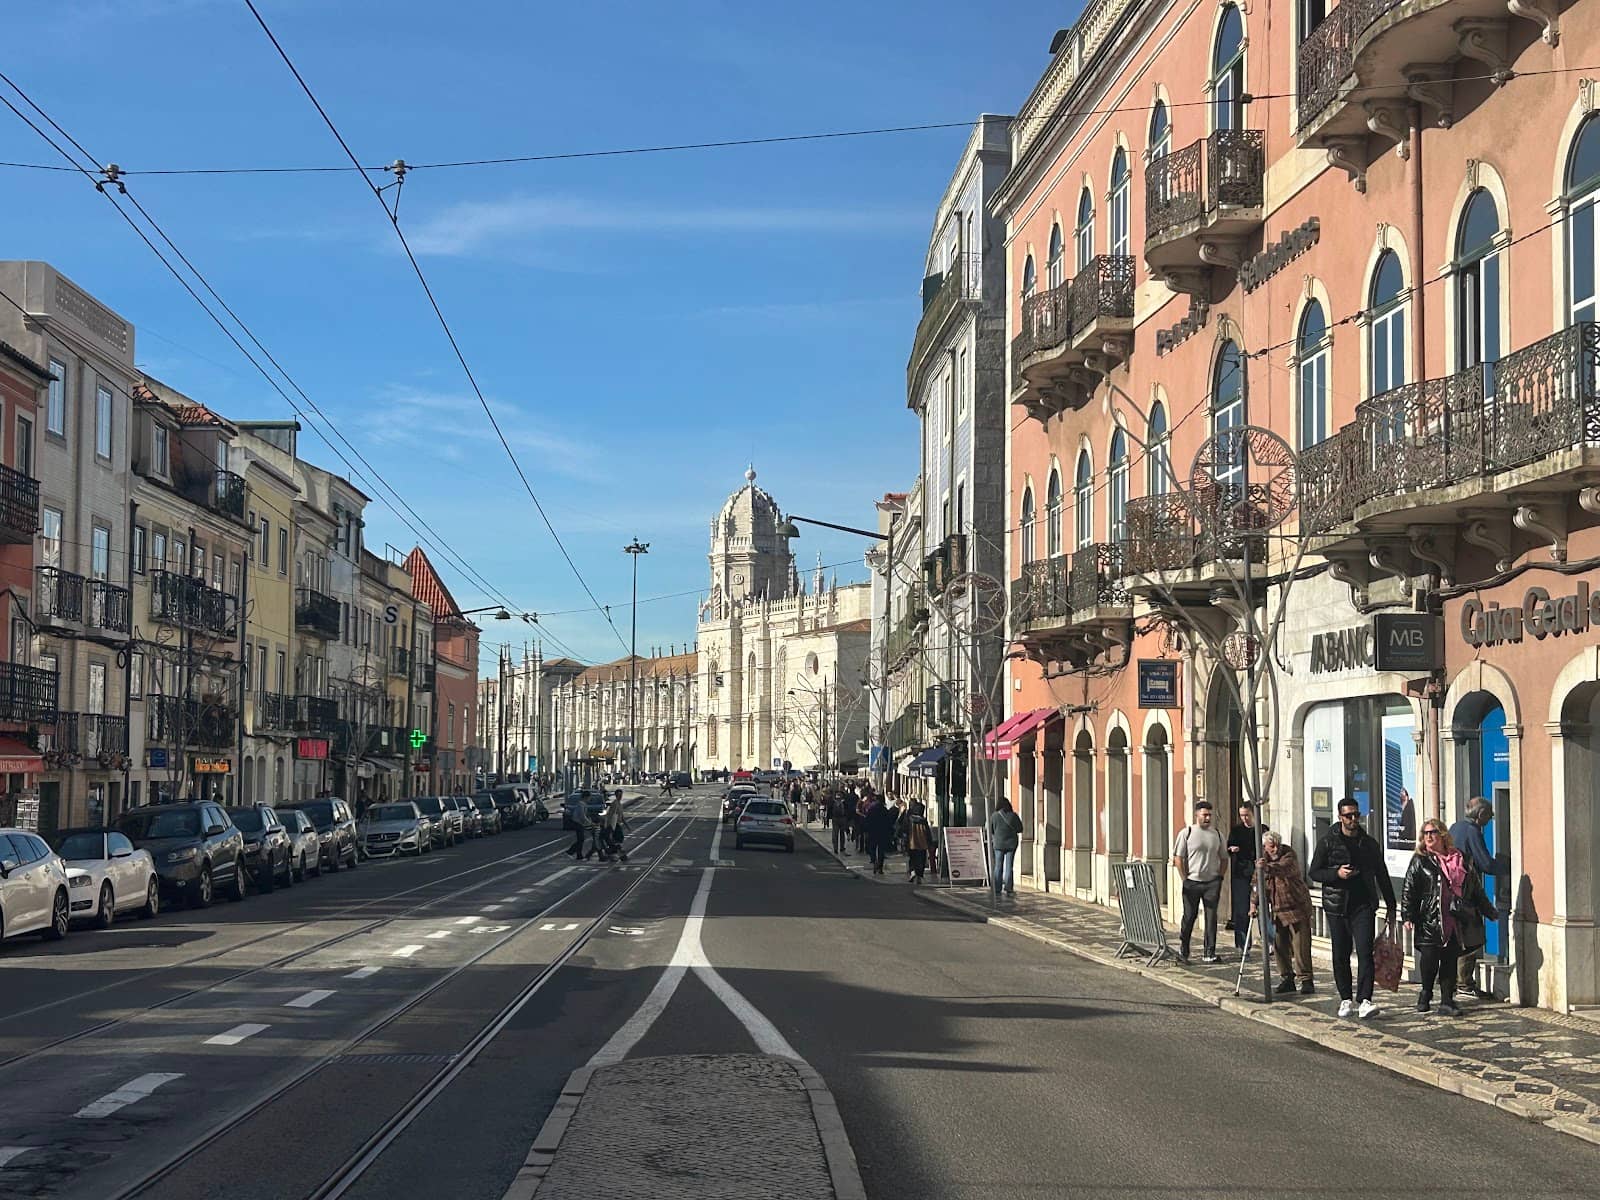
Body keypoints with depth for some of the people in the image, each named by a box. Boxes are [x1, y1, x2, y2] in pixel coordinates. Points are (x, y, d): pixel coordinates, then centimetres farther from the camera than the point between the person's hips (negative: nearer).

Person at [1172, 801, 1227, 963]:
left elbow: (1224, 859, 17)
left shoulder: (1217, 835, 10)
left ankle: (1210, 953, 6)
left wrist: (1220, 877, 6)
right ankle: (1183, 950, 16)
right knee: (1189, 916, 1)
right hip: (1192, 882, -3)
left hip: (1212, 882, 3)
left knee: (1211, 917, 1)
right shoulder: (1187, 833, -1)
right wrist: (1185, 879, -7)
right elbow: (1178, 858, -2)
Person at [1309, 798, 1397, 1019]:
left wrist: (1391, 907, 16)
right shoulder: (1328, 842, 3)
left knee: (1365, 951, -13)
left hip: (1363, 905, 0)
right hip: (1337, 906, 0)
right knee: (1341, 955, 6)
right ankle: (1345, 999, 19)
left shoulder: (1369, 843, 10)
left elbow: (1382, 876, 17)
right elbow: (1314, 872, 3)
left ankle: (1364, 1000, -18)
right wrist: (1337, 873, -15)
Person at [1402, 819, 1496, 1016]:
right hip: (1429, 920, -2)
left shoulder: (1461, 861, 12)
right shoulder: (1420, 861, 5)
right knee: (1430, 958, -8)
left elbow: (1476, 889, 20)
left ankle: (1447, 1001, 9)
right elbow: (1408, 889, 1)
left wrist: (1489, 911, 23)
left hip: (1454, 921, 2)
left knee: (1450, 960, 2)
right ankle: (1426, 994, 16)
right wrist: (1408, 916, -8)